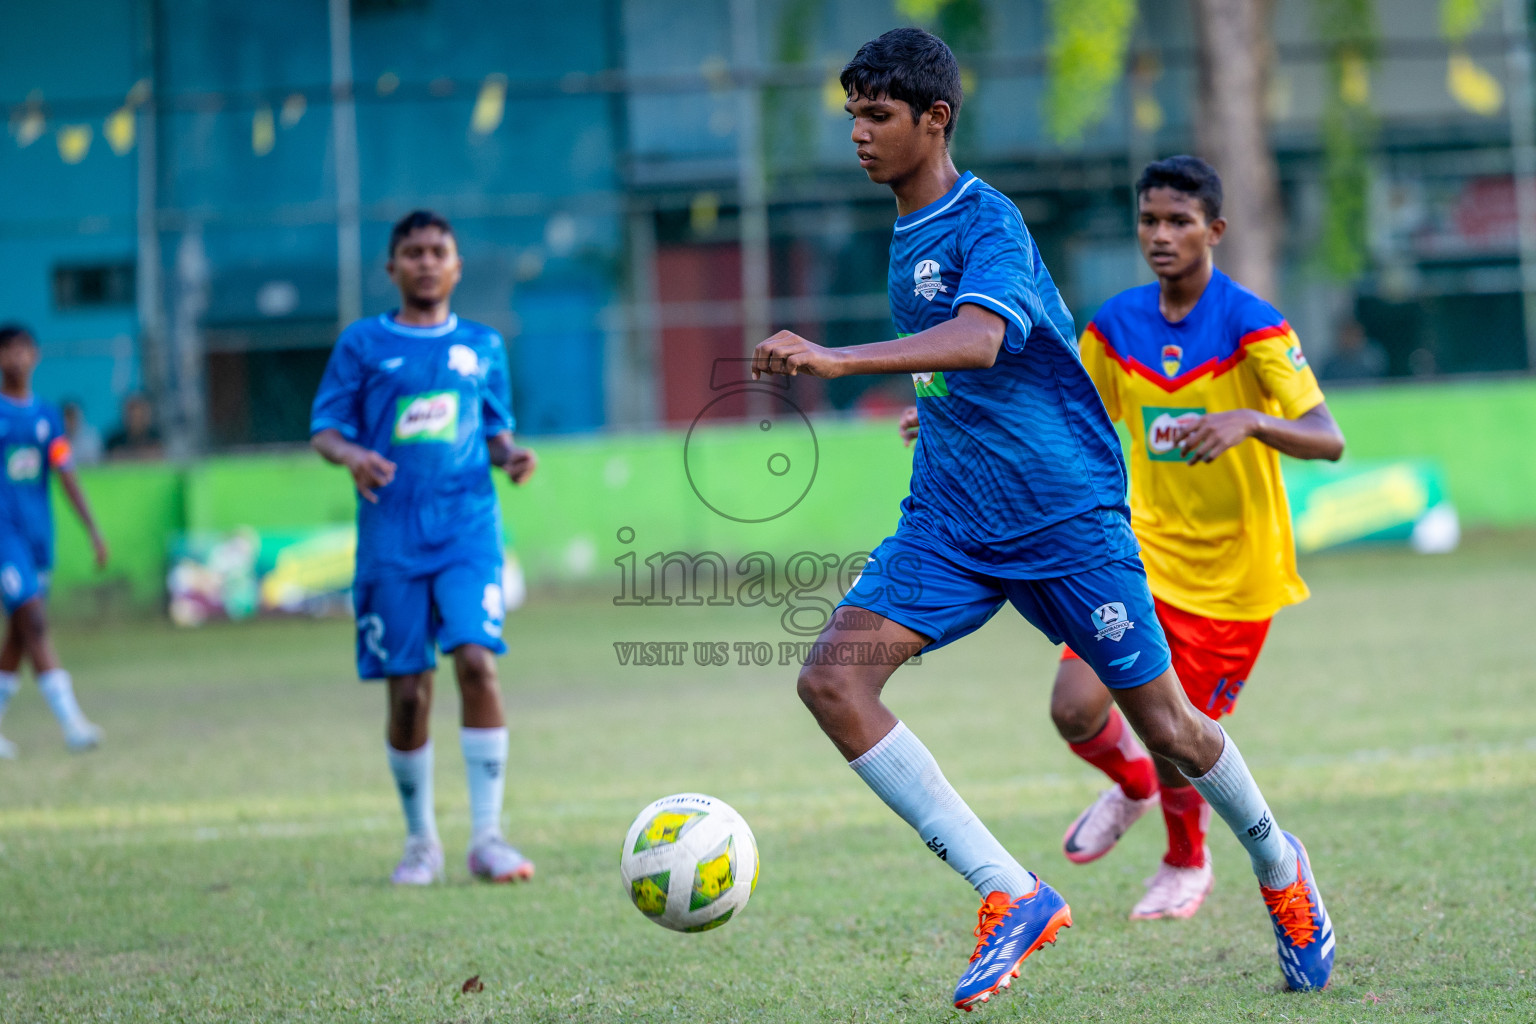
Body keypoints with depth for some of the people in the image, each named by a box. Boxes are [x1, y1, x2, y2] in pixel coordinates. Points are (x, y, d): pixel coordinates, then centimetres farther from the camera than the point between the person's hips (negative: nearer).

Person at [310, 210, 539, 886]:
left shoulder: (482, 346, 12)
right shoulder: (363, 344, 6)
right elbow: (324, 427, 5)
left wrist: (511, 455, -3)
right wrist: (350, 455, -17)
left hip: (468, 526, 1)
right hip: (391, 535, -1)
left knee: (477, 662, -18)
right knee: (407, 691, 1)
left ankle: (486, 837, -14)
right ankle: (420, 842, 18)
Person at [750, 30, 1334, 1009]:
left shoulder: (988, 222, -16)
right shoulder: (908, 236, 10)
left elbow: (978, 341, -36)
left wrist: (838, 360, -47)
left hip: (1064, 513, -7)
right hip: (948, 524, 7)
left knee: (1166, 724, 3)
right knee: (833, 678, -16)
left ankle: (1278, 867, 35)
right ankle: (1010, 895, -16)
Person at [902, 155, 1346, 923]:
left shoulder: (1253, 327, -16)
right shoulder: (1116, 327, -1)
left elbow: (1328, 440, -24)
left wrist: (1251, 420, -42)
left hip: (1234, 572, -4)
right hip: (1146, 551, 4)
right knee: (1076, 708, -13)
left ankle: (1186, 863, 35)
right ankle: (1131, 784, 24)